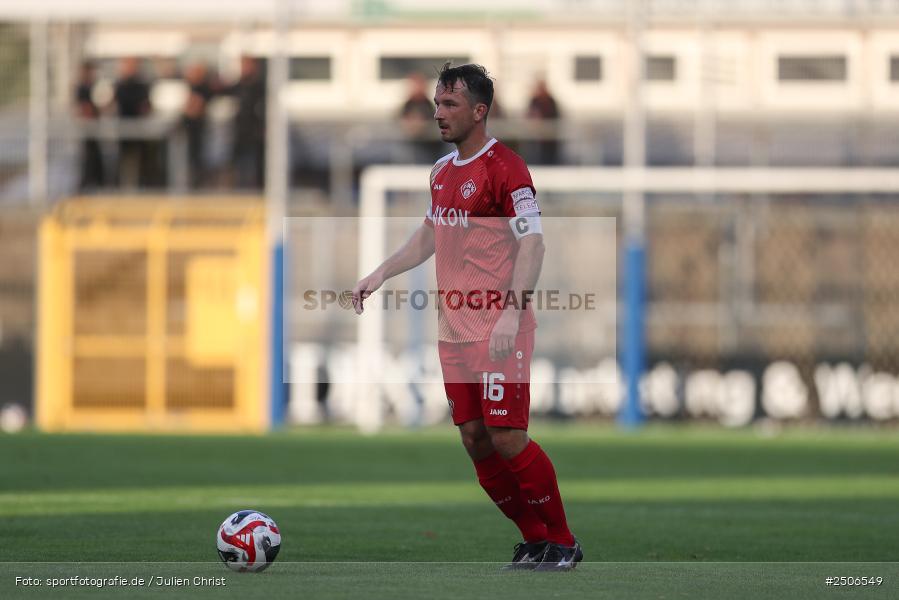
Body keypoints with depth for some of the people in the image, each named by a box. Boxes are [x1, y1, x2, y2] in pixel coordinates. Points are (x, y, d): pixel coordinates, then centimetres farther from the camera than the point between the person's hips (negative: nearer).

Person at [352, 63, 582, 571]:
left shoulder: (505, 167, -11)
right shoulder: (442, 171, 14)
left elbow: (532, 245, -16)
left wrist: (512, 312, -25)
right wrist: (380, 275, 18)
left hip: (500, 333, -8)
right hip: (455, 332, 8)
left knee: (508, 440, -10)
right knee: (476, 442, 5)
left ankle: (563, 542, 4)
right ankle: (535, 541, 16)